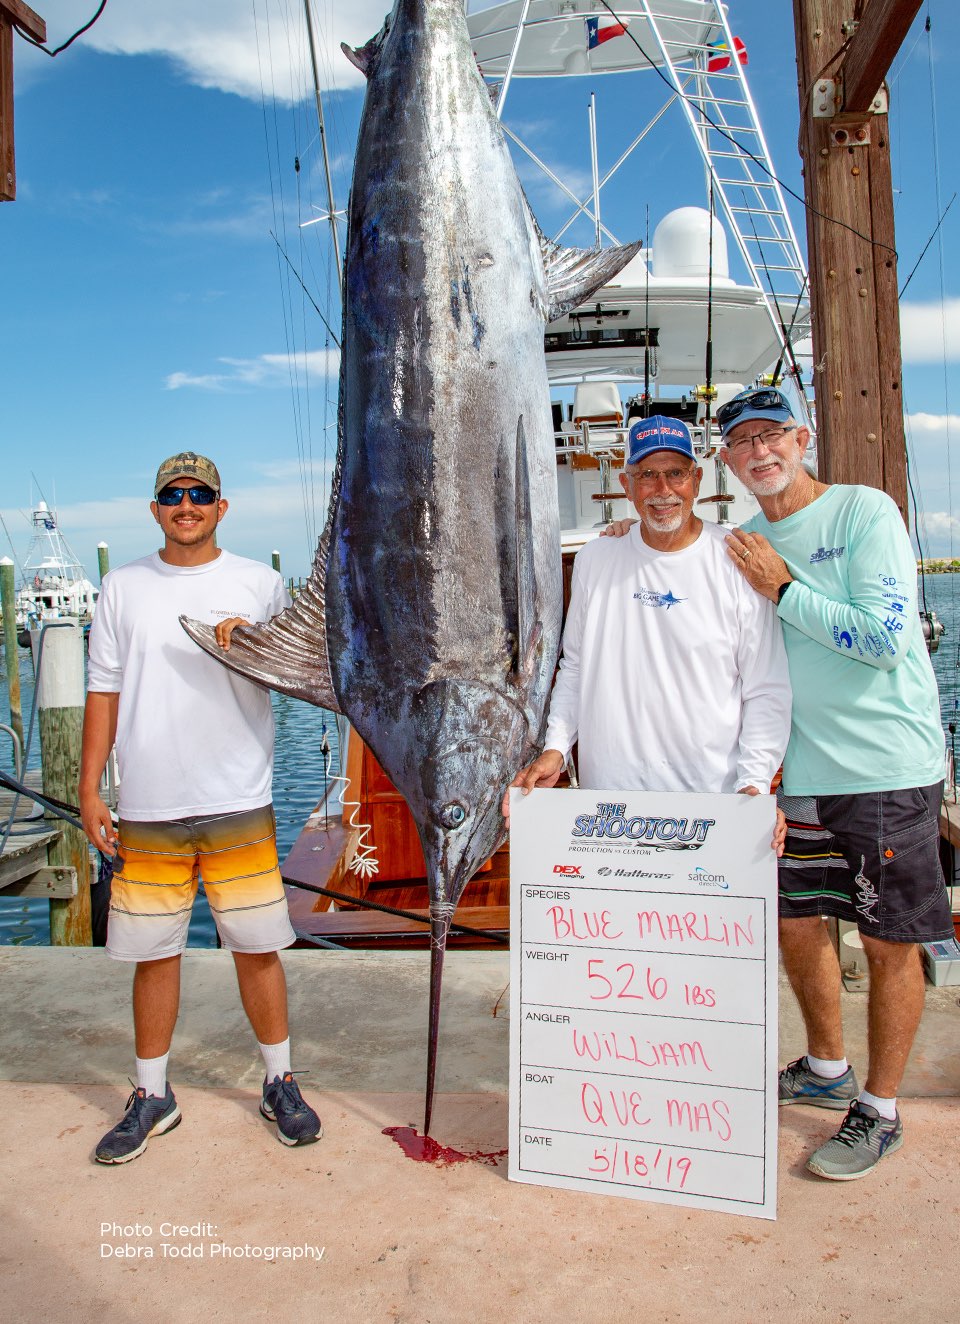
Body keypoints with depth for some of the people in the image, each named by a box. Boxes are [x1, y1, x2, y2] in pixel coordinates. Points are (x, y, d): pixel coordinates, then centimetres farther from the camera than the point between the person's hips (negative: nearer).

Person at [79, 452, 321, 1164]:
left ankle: (281, 1083, 24)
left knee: (258, 947, 5)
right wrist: (90, 788, 3)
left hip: (238, 803, -1)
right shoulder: (123, 586, 9)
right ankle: (152, 1096, 27)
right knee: (152, 952, 10)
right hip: (146, 808, 2)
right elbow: (104, 690, 9)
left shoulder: (259, 582, 5)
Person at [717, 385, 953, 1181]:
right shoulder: (743, 545, 10)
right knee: (794, 922, 16)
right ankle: (825, 1071, 39)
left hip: (887, 766, -6)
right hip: (803, 771, 6)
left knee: (890, 943, 5)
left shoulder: (866, 511, -9)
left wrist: (783, 588, -13)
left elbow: (885, 638, -18)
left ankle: (879, 1111, 24)